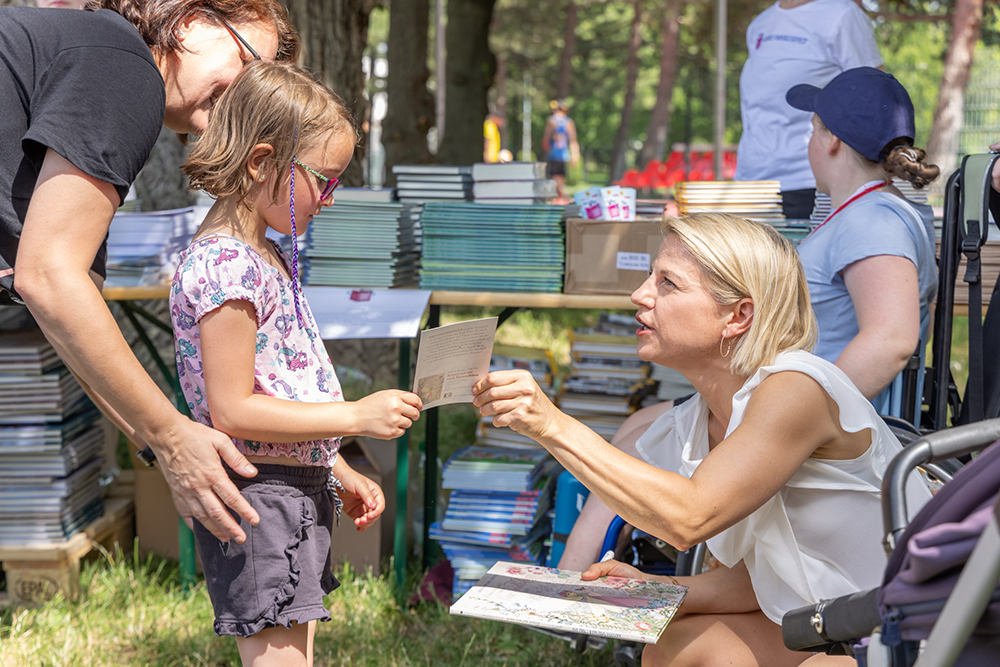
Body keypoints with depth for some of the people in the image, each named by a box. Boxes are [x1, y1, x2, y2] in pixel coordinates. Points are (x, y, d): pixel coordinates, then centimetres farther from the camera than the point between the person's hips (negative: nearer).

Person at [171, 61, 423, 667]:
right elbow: (233, 411, -21)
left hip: (298, 489, 10)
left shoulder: (267, 258, 15)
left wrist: (340, 473, 19)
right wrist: (356, 416, -19)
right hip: (258, 496, -10)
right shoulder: (226, 264, -17)